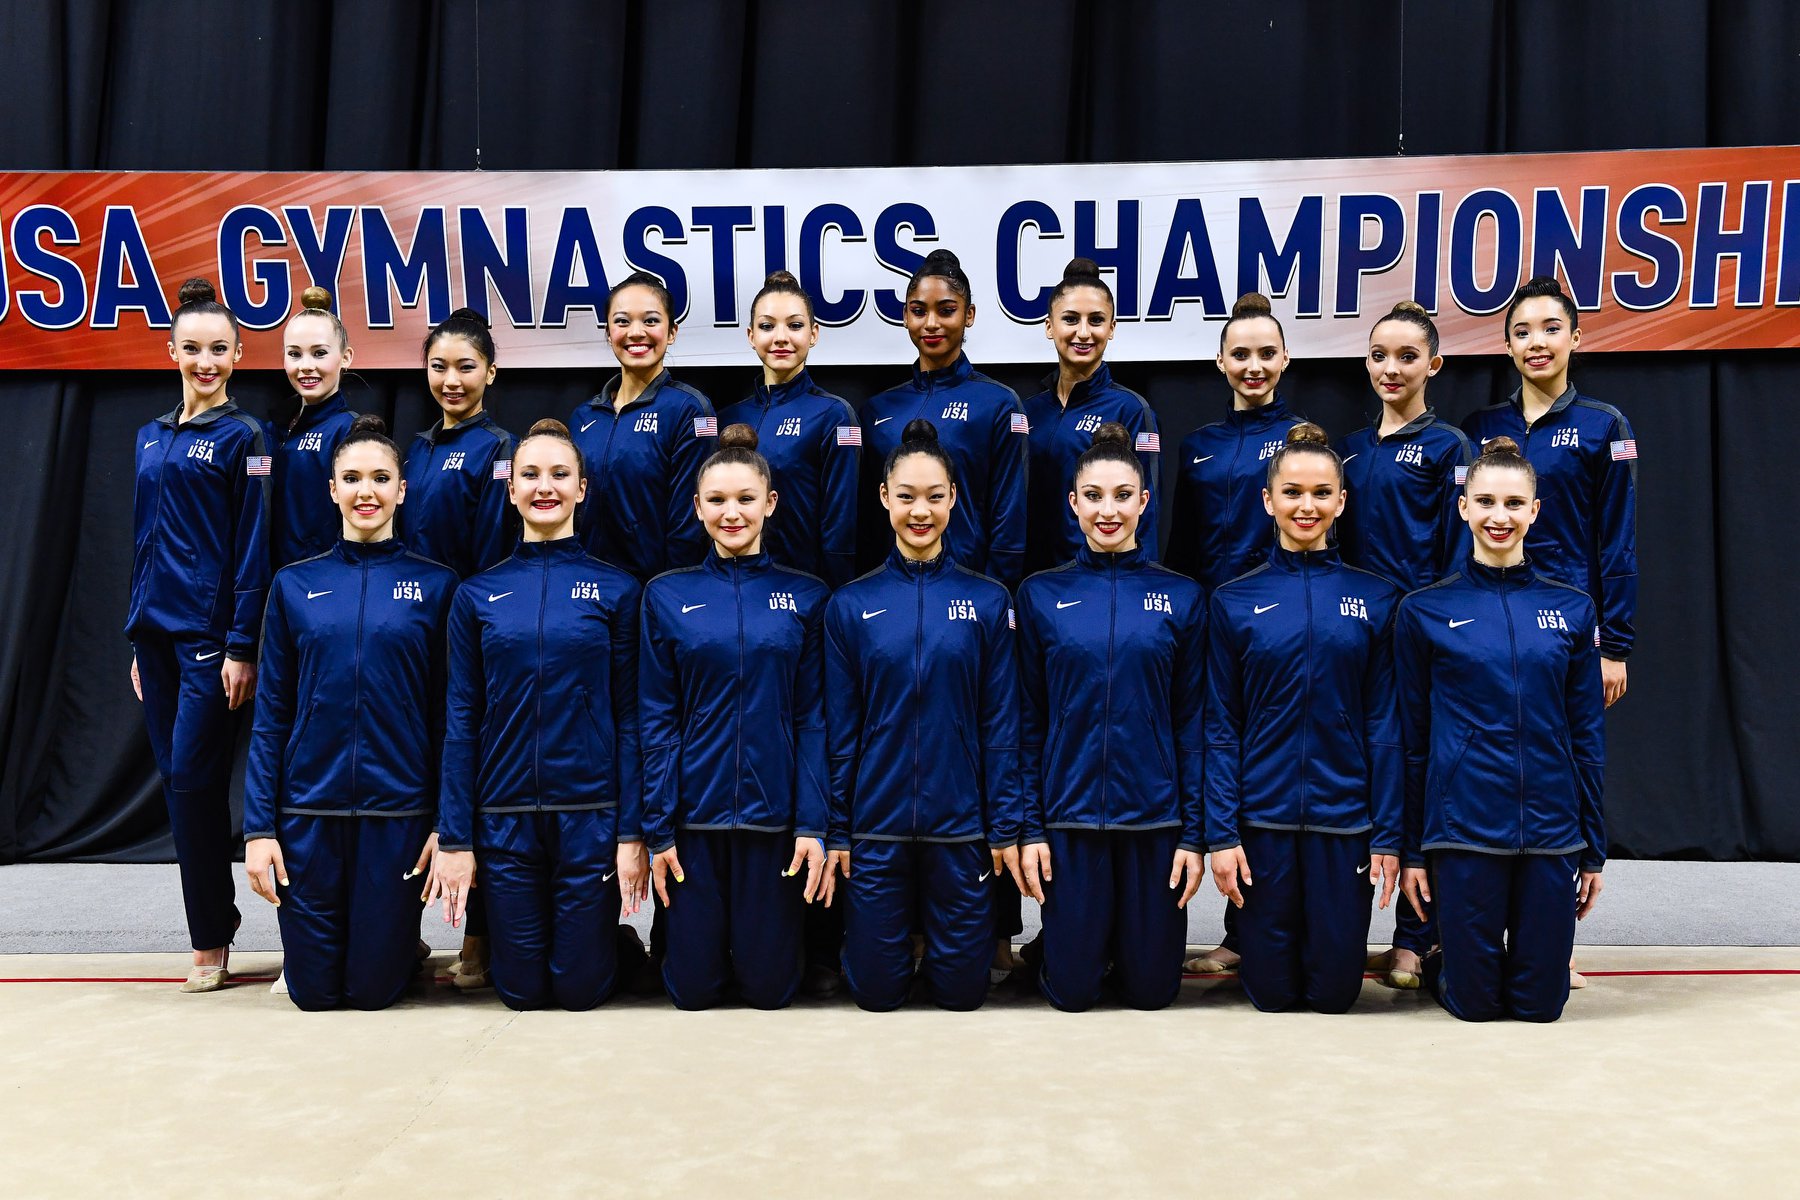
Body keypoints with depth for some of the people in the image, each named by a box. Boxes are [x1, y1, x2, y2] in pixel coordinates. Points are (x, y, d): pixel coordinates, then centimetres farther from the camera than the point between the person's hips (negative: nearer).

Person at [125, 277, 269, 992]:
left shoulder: (243, 437, -4)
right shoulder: (152, 438, 14)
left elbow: (253, 550, -9)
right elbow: (142, 541, 17)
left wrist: (242, 647, -14)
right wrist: (138, 644, 15)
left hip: (209, 632, -6)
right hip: (155, 631, 6)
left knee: (193, 778, -6)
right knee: (178, 780, 9)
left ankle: (211, 940, 7)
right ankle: (214, 930, 20)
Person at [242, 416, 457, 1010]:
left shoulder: (436, 585, 1)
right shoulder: (295, 584, 4)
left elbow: (447, 716, 1)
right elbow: (271, 715, 4)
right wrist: (258, 827, -2)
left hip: (398, 813, -1)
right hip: (308, 811, 1)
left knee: (375, 989, 6)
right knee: (314, 992, 8)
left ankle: (405, 935, 38)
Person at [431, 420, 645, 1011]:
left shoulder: (617, 589, 0)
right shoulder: (478, 594, 4)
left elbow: (629, 717, -1)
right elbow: (461, 721, 3)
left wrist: (632, 832, -6)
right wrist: (453, 838, -1)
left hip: (591, 816, -1)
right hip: (505, 821, 1)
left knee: (581, 986, 6)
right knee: (522, 989, 9)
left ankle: (613, 941, 38)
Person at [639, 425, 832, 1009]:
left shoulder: (807, 596, 2)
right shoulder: (667, 595, 2)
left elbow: (814, 718, 0)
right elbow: (658, 719, 1)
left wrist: (814, 825, -7)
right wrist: (657, 830, -4)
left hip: (775, 812, 0)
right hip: (694, 813, 0)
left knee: (769, 987, 7)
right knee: (693, 988, 7)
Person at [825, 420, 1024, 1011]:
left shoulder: (988, 601, 0)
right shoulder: (851, 604, 0)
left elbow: (1001, 724, 1)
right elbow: (839, 729, 2)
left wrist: (1005, 827, -2)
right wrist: (835, 831, 1)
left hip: (961, 826, 0)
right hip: (876, 826, 0)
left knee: (962, 991, 9)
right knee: (877, 991, 8)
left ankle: (938, 948, 40)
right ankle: (899, 937, 39)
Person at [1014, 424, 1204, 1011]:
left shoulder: (1180, 595, 2)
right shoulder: (1041, 594, 1)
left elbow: (1192, 721, 2)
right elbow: (1029, 720, 2)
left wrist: (1194, 832, -1)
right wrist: (1029, 828, -2)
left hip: (1155, 815, 1)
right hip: (1069, 814, 0)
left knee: (1151, 989, 8)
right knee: (1071, 989, 5)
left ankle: (1124, 945, 40)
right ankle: (1067, 943, 37)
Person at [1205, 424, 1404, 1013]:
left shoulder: (1375, 598, 2)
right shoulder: (1235, 601, 0)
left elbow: (1384, 725, 1)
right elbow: (1220, 726, 0)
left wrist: (1388, 834, -3)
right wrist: (1220, 834, -6)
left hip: (1344, 818, 0)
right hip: (1262, 818, 0)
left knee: (1335, 991, 7)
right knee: (1270, 991, 7)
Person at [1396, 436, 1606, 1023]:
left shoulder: (1572, 610, 5)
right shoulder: (1424, 611, -1)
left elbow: (1587, 738, 7)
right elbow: (1411, 740, 1)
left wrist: (1595, 849, 6)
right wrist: (1411, 850, 1)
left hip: (1551, 830, 2)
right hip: (1463, 830, -2)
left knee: (1540, 1003, 8)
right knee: (1475, 1001, 4)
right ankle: (1437, 963, 36)